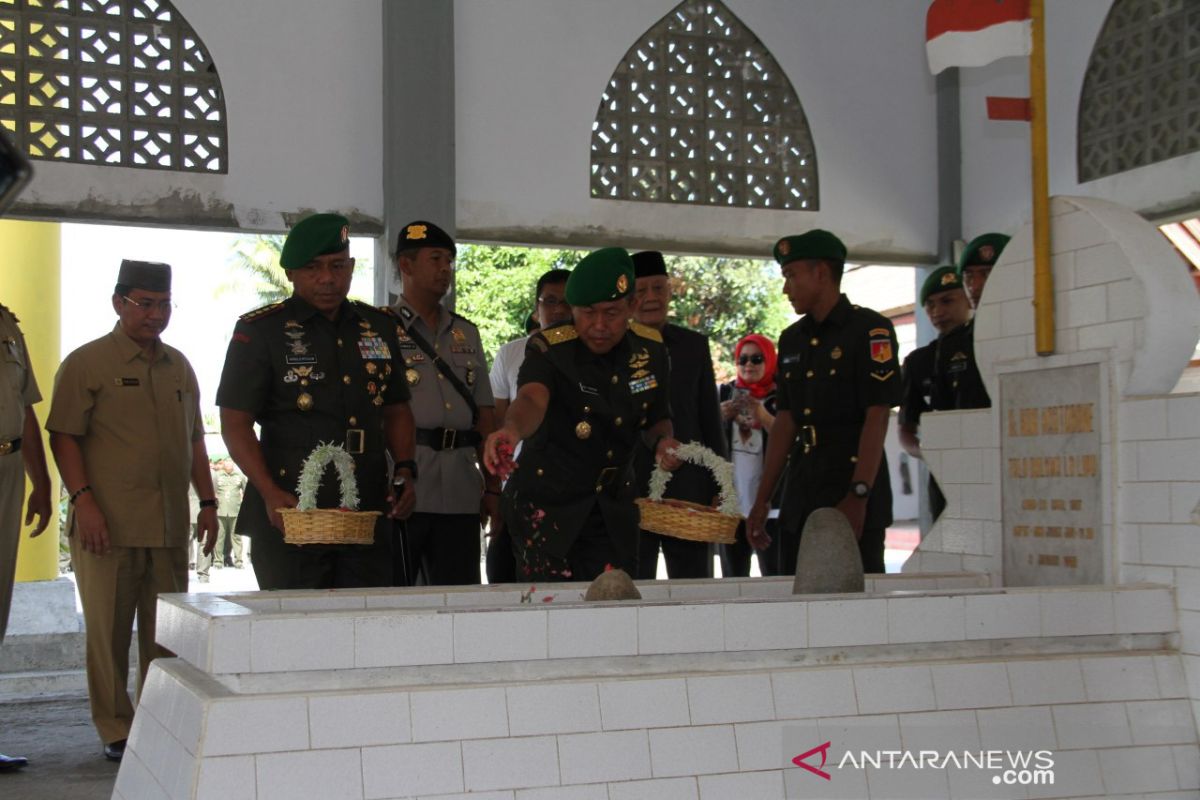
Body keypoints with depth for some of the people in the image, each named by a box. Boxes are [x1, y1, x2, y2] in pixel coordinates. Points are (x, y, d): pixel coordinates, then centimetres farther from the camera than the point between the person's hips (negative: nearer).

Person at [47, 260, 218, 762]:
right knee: (109, 631, 0)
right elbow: (64, 437, -5)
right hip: (108, 526, -5)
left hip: (170, 526, 5)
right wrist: (83, 500, -15)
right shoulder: (86, 363, -1)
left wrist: (207, 502, 15)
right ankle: (116, 731, 9)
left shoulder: (178, 367, 17)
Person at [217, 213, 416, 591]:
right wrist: (270, 493, -16)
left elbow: (396, 410, 22)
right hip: (289, 515, -4)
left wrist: (404, 471, 5)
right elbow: (234, 423, -4)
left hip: (368, 515, 4)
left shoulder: (380, 327, 14)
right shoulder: (259, 330, 1)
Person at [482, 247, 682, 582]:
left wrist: (662, 441, -9)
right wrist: (512, 429, -60)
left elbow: (657, 419, 14)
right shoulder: (549, 348, -17)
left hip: (614, 507, 4)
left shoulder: (650, 349, -2)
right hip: (545, 504, -4)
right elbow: (531, 399, -38)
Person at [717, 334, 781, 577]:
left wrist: (764, 418, -21)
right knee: (732, 578, 5)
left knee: (774, 576, -10)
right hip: (731, 501, 4)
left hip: (769, 501, -3)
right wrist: (719, 418, -9)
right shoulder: (725, 393, 12)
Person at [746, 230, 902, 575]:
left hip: (855, 497, -7)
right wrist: (762, 500, 13)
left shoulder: (870, 330, -6)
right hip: (800, 500, 7)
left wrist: (858, 496, -20)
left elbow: (877, 417, -12)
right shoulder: (792, 340, 16)